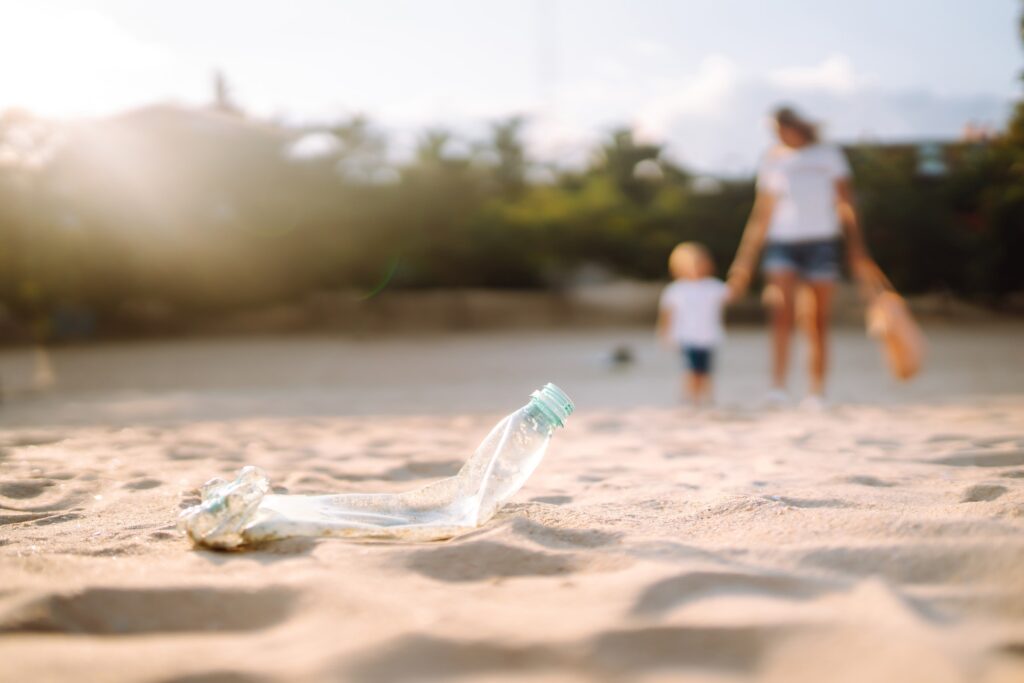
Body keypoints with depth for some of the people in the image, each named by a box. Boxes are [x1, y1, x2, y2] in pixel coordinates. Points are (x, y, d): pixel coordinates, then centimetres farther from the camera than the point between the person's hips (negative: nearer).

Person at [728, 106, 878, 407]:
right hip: (782, 244, 1)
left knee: (817, 324, 1)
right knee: (782, 309, -20)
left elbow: (846, 205, 6)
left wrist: (857, 251, -2)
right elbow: (762, 215, 15)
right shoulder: (772, 161, 13)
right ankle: (778, 386, -26)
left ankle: (817, 393, 9)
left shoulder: (828, 155, 8)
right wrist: (745, 260, 12)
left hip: (821, 242, -1)